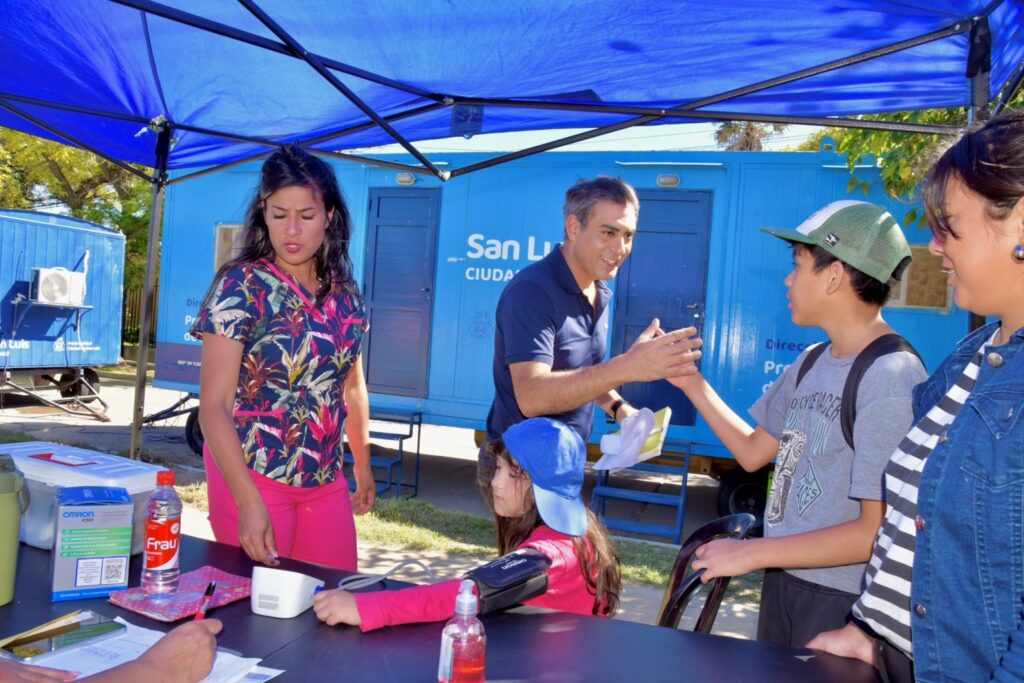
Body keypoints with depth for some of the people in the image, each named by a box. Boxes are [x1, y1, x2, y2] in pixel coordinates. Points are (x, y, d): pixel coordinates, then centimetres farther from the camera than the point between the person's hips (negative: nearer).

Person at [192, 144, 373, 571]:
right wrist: (248, 501, -24)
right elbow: (214, 406, -16)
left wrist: (363, 465, 17)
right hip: (252, 478, -5)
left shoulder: (343, 290, 3)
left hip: (326, 481, 5)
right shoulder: (241, 286, -12)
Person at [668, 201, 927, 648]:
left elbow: (877, 532, -22)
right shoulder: (811, 364, 3)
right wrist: (691, 383, 7)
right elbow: (753, 452, 12)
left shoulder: (892, 380, -21)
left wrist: (753, 552, -19)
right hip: (783, 578, 7)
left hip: (843, 603, -7)